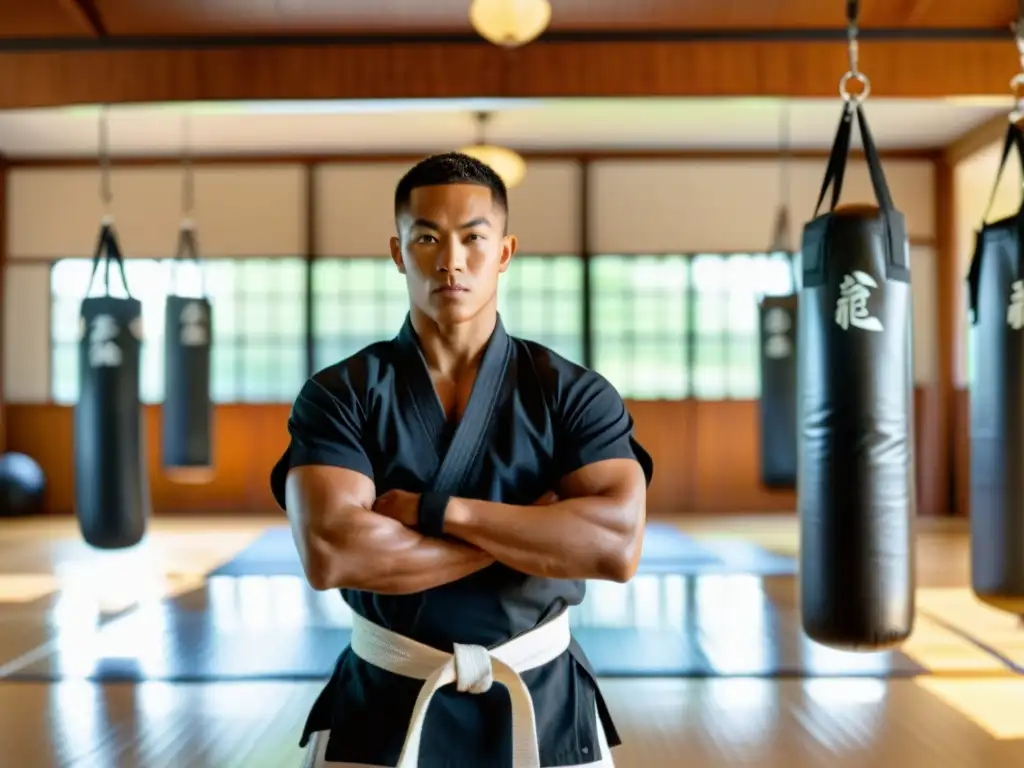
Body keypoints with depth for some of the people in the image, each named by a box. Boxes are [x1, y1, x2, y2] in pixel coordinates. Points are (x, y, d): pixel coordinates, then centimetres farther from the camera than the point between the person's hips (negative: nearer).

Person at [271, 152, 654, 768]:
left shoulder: (573, 393, -6)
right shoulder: (339, 395, -7)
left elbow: (618, 546, -19)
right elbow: (330, 553, -22)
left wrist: (433, 509, -22)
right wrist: (536, 532, -19)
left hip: (545, 705, 1)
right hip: (385, 704, 0)